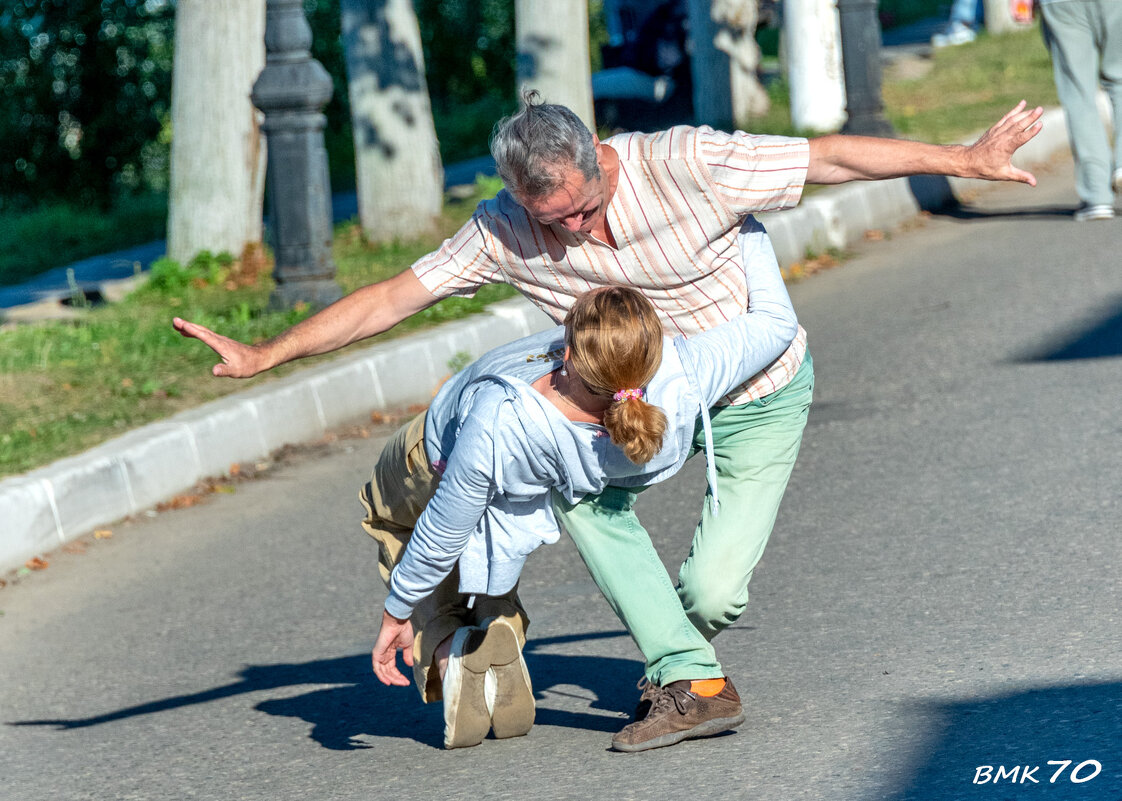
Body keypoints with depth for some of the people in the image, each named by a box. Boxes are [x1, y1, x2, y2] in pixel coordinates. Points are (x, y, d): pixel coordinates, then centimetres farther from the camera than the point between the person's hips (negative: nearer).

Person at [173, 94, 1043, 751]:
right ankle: (687, 681, -12)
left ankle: (673, 661, 26)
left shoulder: (685, 164, -31)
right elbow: (393, 297, -16)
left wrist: (966, 159, -17)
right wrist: (267, 354, -20)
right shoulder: (506, 231, -20)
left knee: (714, 591, -12)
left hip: (764, 393, -4)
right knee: (585, 488, -20)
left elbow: (829, 157, -22)